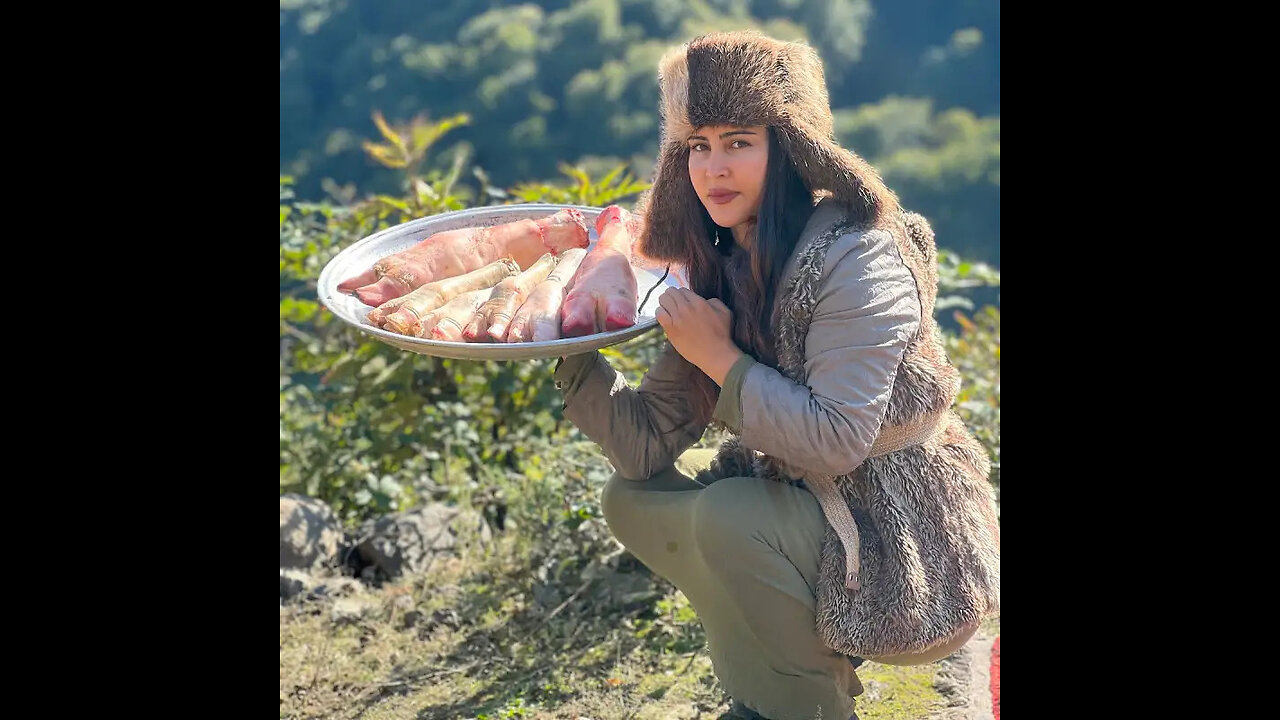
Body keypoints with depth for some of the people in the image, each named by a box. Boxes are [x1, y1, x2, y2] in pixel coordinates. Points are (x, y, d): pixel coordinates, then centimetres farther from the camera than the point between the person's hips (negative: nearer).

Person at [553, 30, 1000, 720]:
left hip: (902, 535, -8)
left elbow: (836, 442, -30)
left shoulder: (857, 258, -21)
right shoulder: (718, 269, 2)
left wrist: (721, 358, -22)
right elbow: (648, 448, -2)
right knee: (631, 500, 4)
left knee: (727, 517, -28)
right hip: (796, 500, 8)